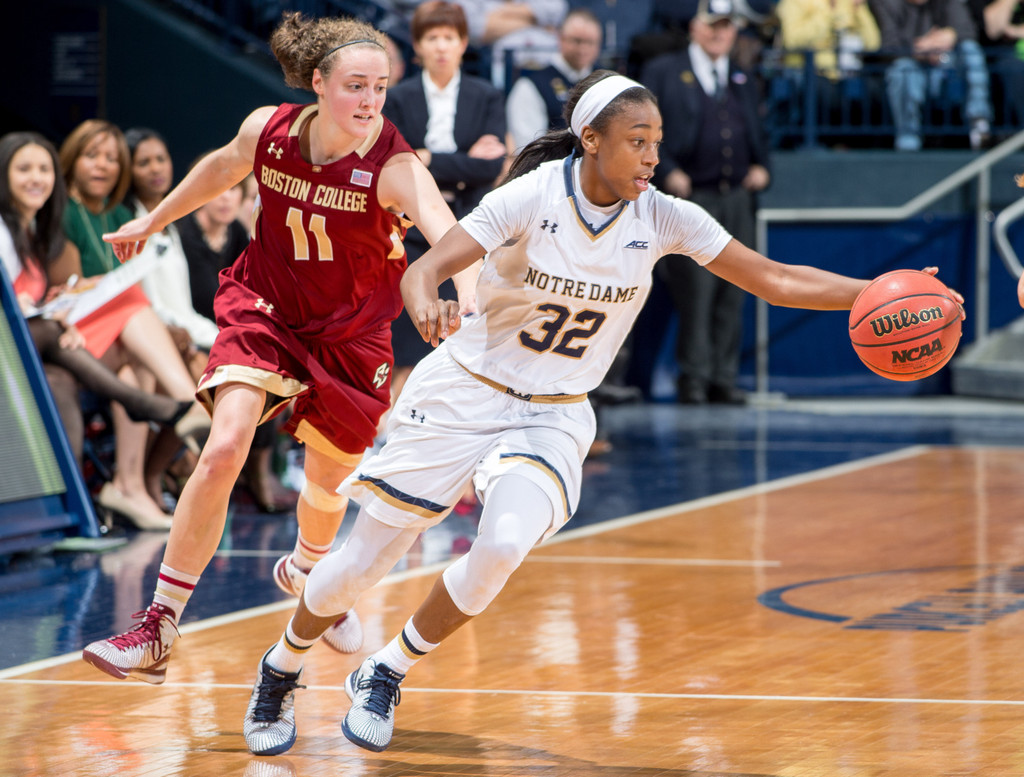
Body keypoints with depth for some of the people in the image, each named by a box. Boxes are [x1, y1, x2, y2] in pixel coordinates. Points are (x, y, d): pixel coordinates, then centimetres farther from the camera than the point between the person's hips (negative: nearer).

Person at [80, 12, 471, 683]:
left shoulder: (395, 166, -25)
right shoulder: (268, 130, -14)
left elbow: (442, 225, -46)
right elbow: (224, 167, 11)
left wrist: (471, 293, -67)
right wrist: (154, 221, 25)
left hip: (350, 334, 0)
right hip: (265, 310, 0)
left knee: (329, 482, 15)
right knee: (223, 451, -20)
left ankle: (304, 572, 53)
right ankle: (158, 632, -15)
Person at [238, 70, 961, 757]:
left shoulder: (665, 219, -10)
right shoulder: (532, 197, -19)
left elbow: (776, 280, -7)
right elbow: (426, 268, -25)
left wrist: (877, 291, -19)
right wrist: (428, 307, -48)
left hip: (553, 415, 2)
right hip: (464, 390, -2)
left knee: (502, 549, -26)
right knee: (361, 565, 0)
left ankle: (386, 675, -2)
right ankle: (280, 670, 31)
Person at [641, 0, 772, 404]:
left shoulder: (744, 82, 20)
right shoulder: (663, 72, 6)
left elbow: (759, 135, 27)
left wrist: (761, 167, 7)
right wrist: (668, 172, -11)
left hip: (737, 199, 4)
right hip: (692, 196, -4)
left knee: (732, 293, 2)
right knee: (695, 290, -10)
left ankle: (724, 378, 7)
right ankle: (694, 377, -3)